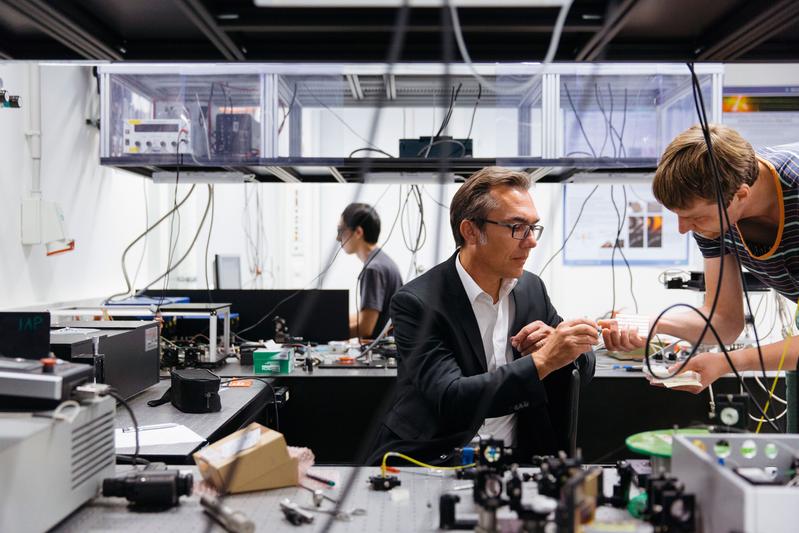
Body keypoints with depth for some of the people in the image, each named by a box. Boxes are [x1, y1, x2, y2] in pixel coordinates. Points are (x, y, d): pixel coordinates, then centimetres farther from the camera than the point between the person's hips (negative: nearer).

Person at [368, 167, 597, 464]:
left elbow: (582, 369, 14)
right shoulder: (416, 303, -12)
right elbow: (450, 400, -22)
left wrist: (559, 347, -9)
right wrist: (542, 361, -27)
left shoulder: (532, 288, 6)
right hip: (432, 458, -6)